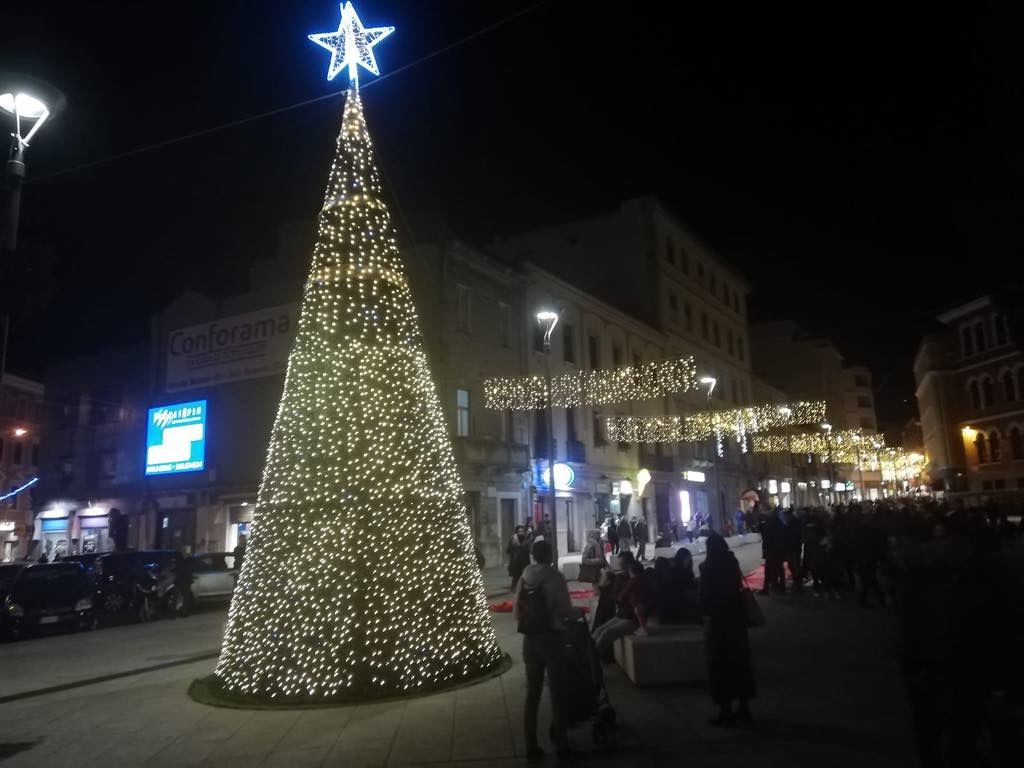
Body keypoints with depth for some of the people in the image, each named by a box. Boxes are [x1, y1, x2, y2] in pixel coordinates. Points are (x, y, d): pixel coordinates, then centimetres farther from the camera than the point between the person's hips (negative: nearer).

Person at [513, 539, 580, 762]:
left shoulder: (524, 578, 4)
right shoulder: (555, 577, -11)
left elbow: (516, 612, 5)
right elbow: (566, 611, -14)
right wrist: (578, 612, 7)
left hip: (529, 639, 5)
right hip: (551, 638, -4)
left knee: (532, 692, 11)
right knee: (557, 691, 8)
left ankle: (531, 747, 17)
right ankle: (561, 745, 16)